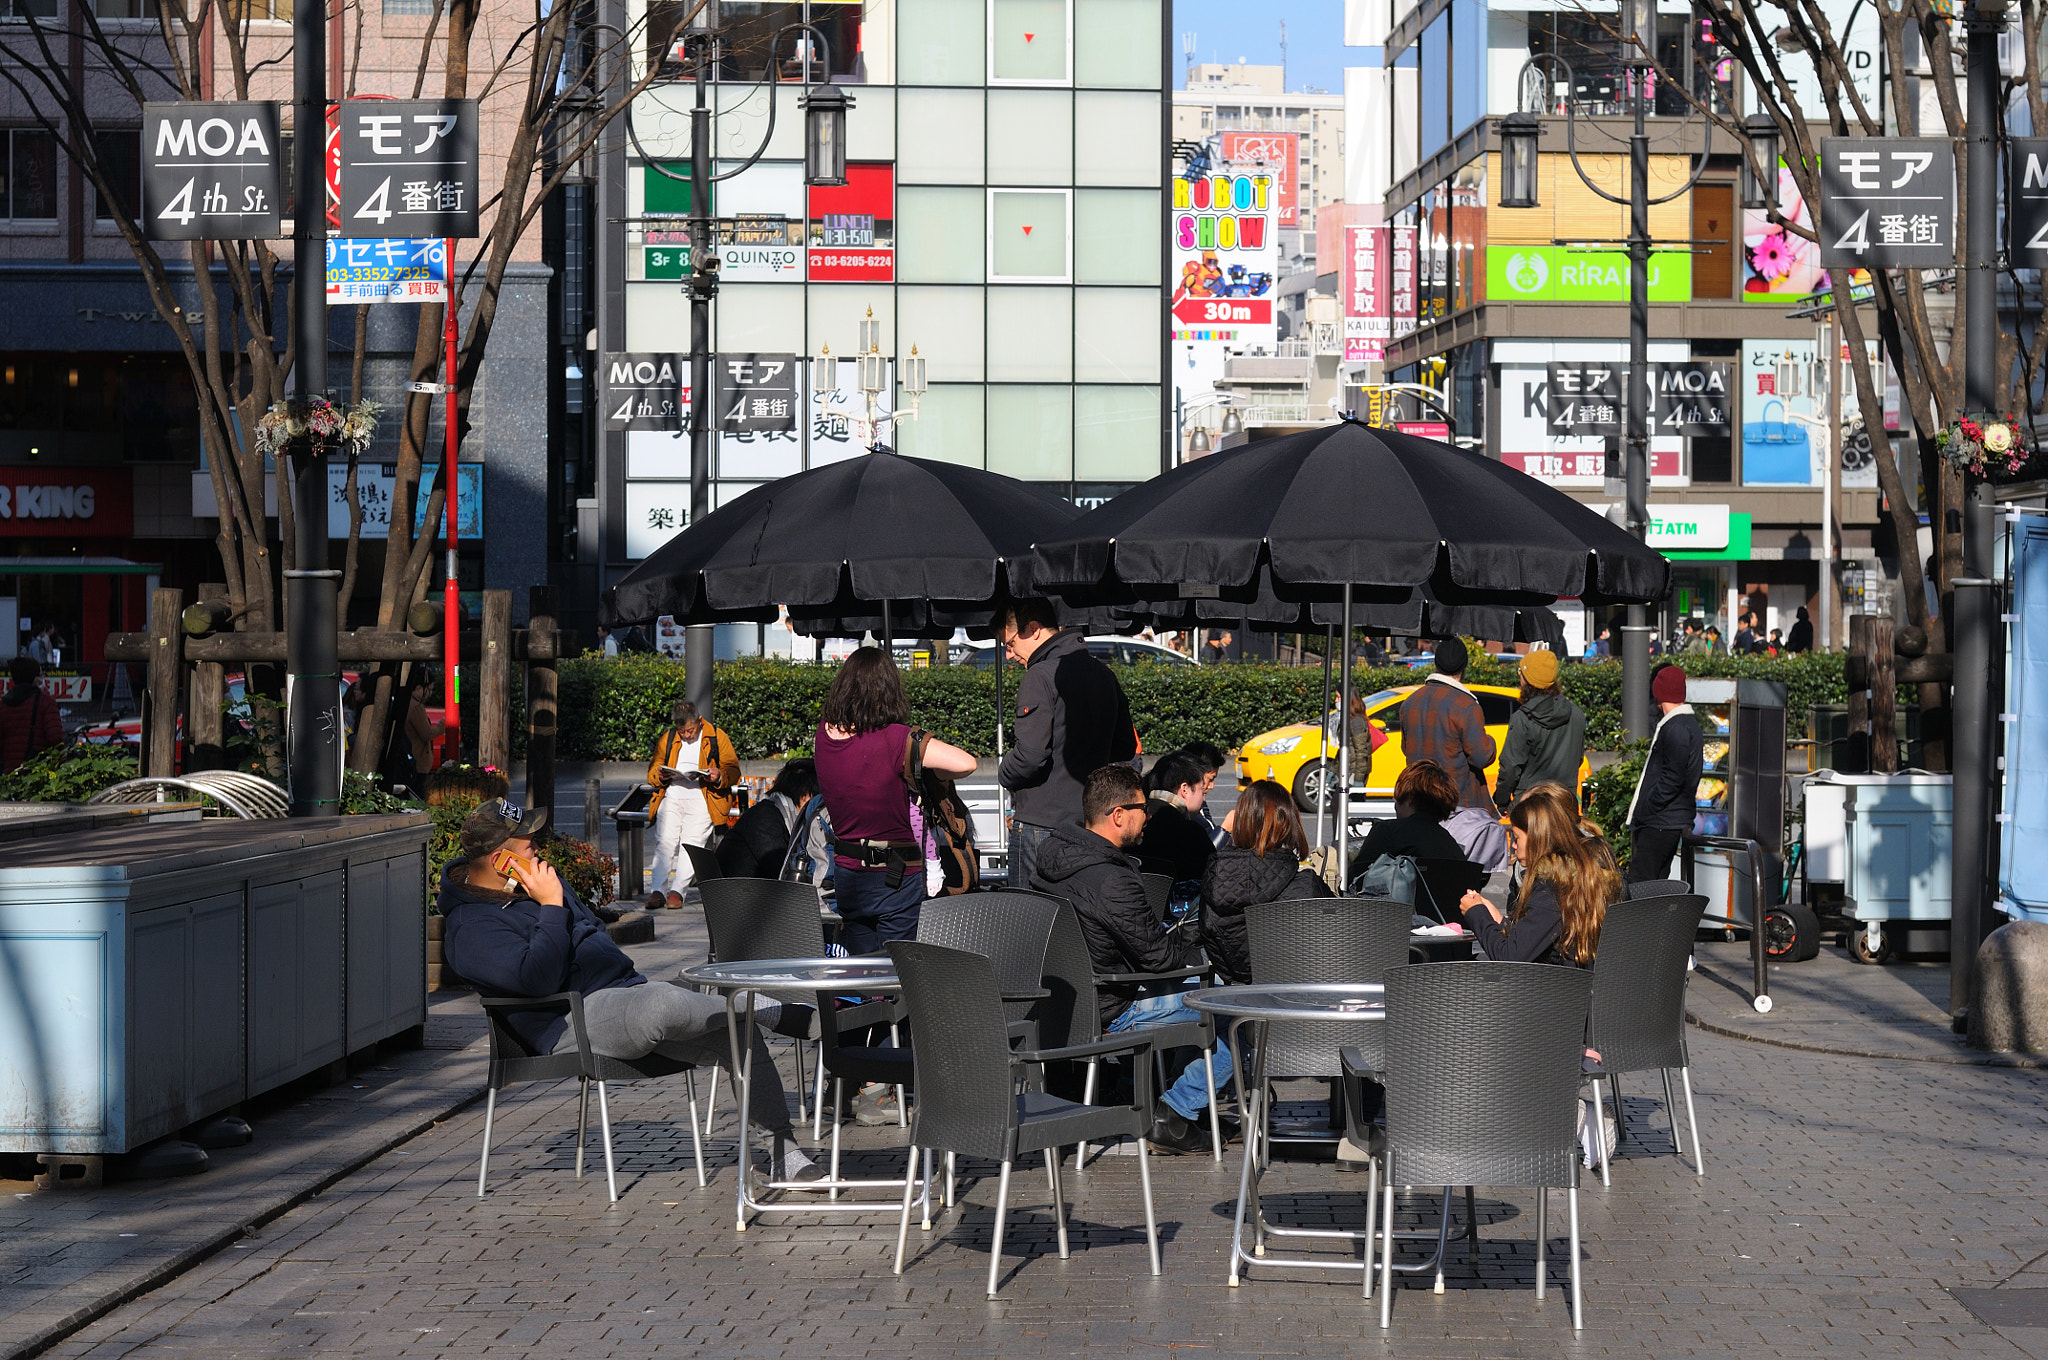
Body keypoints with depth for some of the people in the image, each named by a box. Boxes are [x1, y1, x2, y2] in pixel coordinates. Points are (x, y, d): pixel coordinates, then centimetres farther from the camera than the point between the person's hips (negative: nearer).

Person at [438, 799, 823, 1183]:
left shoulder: (536, 879, 21)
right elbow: (538, 981, -23)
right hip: (575, 1021, -9)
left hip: (627, 992, 9)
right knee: (661, 1003, -39)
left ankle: (783, 1155, -3)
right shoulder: (472, 927, -8)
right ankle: (795, 1019, -25)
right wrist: (551, 907, -16)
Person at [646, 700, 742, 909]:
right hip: (671, 794, 2)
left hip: (702, 796, -2)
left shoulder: (718, 738, 8)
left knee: (691, 841, -21)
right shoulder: (667, 739, 18)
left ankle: (677, 891, -22)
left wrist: (719, 776, -16)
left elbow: (733, 771, 7)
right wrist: (659, 775, -5)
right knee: (665, 839, -18)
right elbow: (653, 769, 20)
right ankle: (657, 890, -21)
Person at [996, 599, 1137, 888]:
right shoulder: (1102, 674, 11)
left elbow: (1030, 756, -20)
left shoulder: (1040, 677, -14)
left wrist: (1004, 773, 0)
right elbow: (1127, 748, 18)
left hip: (1041, 824, -8)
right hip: (1088, 820, 8)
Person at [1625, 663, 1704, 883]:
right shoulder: (1689, 723, 18)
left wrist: (1644, 810, -14)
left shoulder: (1675, 728, -14)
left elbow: (1672, 779, -21)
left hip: (1660, 823, -11)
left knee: (1639, 883, -14)